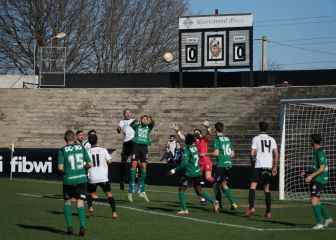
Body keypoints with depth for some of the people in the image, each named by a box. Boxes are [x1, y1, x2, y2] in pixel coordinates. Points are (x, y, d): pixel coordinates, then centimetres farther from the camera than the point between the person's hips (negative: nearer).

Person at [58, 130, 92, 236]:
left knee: (67, 202, 16)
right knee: (80, 202, 2)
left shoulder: (62, 150, -3)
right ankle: (82, 226, -13)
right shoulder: (81, 147, 3)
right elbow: (89, 164, 2)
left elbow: (60, 167, -10)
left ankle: (69, 226, 10)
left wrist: (66, 170, 11)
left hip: (69, 180, -1)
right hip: (81, 178, 1)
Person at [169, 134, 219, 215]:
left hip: (190, 174, -7)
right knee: (199, 191, 14)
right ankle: (213, 201, -2)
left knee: (181, 189, 4)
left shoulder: (187, 150, -13)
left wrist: (175, 170, -16)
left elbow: (184, 163, -20)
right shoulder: (195, 148, 7)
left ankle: (184, 209, 0)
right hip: (197, 173, 7)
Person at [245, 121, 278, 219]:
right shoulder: (271, 139, 10)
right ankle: (268, 212, 8)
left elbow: (252, 153, -7)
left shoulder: (256, 138, -1)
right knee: (267, 189, 10)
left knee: (253, 186, -5)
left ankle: (251, 207, -23)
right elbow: (276, 154, 7)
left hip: (259, 166, -4)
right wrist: (275, 167, 14)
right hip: (269, 167, 4)